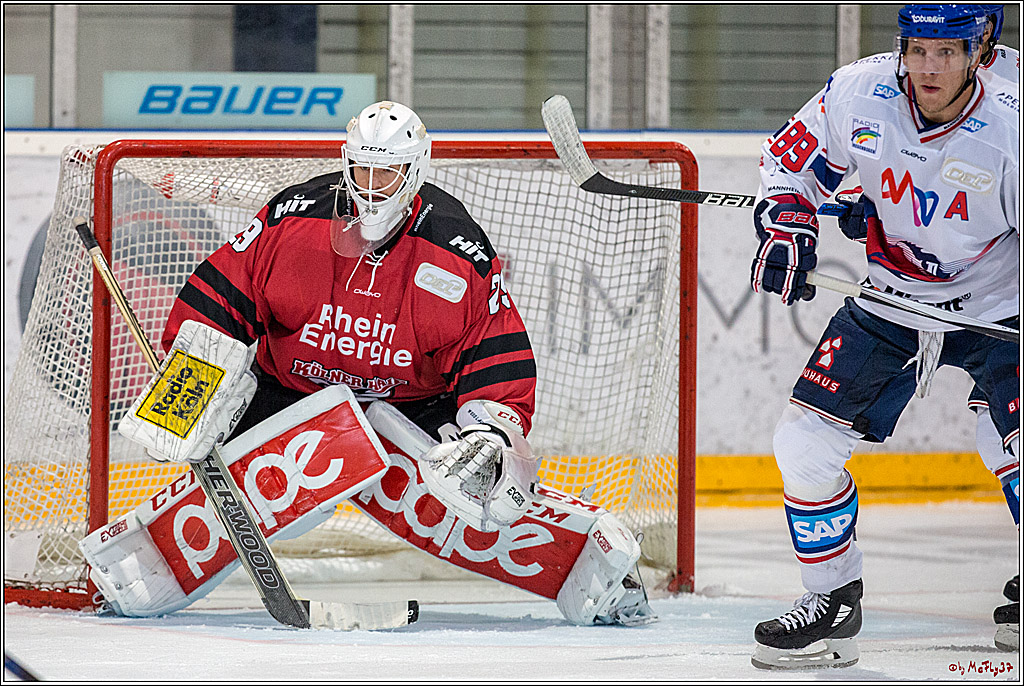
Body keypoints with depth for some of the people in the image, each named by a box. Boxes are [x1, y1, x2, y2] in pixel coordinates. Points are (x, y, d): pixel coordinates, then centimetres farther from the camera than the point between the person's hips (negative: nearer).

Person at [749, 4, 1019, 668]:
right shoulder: (858, 93, -15)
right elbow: (791, 158, 3)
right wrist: (787, 227, -14)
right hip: (891, 306, 3)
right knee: (804, 441, -3)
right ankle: (833, 602, 14)